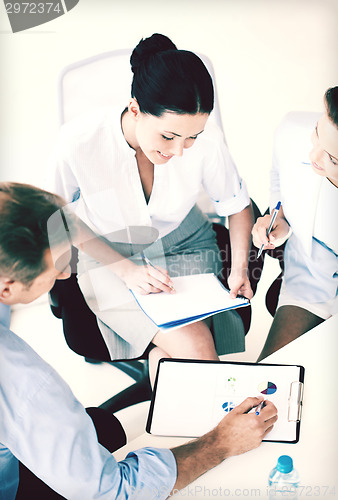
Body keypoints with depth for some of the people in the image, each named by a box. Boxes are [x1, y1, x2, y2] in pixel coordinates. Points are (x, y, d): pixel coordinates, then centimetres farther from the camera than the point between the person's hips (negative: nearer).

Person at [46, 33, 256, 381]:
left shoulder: (205, 139, -21)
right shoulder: (79, 141, -27)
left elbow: (238, 205, -1)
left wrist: (239, 268, -14)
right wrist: (124, 268, -18)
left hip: (185, 246, 3)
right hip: (108, 257, -2)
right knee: (197, 348, -23)